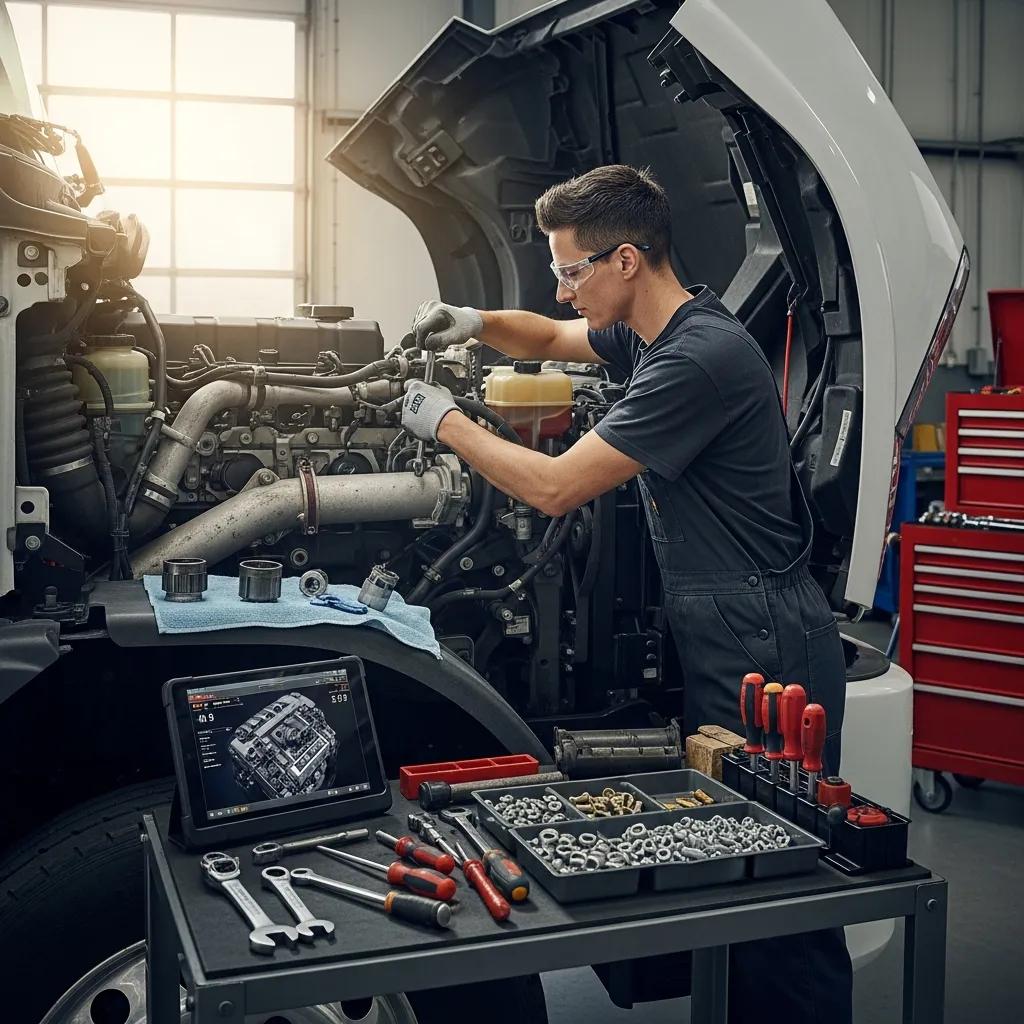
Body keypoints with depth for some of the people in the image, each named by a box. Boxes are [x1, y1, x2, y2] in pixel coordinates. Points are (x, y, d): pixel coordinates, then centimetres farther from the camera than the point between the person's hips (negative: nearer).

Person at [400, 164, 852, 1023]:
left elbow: (555, 487, -19)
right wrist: (477, 325, 9)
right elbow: (551, 339, 31)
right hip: (721, 638, 10)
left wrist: (448, 424, -4)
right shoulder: (649, 331, 11)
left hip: (763, 646, -10)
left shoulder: (700, 357, -21)